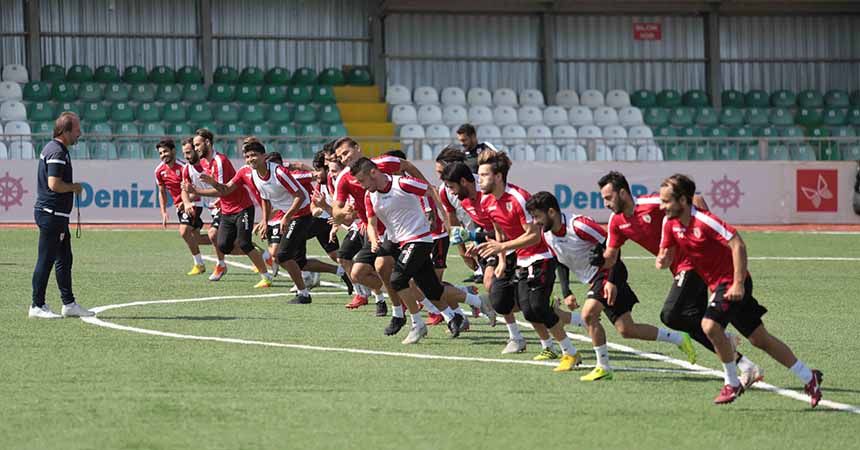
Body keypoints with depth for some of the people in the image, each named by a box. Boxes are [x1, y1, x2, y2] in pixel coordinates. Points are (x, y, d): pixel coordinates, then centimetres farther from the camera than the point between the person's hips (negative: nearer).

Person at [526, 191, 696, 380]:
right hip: (594, 279, 8)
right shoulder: (547, 235, 3)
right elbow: (561, 263, 18)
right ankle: (679, 339, 15)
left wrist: (612, 282, -23)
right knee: (626, 329, 2)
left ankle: (603, 368, -13)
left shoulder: (578, 225, -22)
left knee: (588, 314, -24)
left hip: (607, 272, -8)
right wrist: (566, 293, 8)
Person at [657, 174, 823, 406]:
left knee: (710, 324, -26)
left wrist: (738, 284, -27)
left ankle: (732, 384, -9)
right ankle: (808, 377, 21)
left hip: (732, 283, -8)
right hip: (717, 284, 8)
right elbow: (667, 254, 10)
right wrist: (662, 260, -15)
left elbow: (738, 245, -25)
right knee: (760, 339, 11)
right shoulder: (670, 224, 1)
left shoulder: (704, 221, -22)